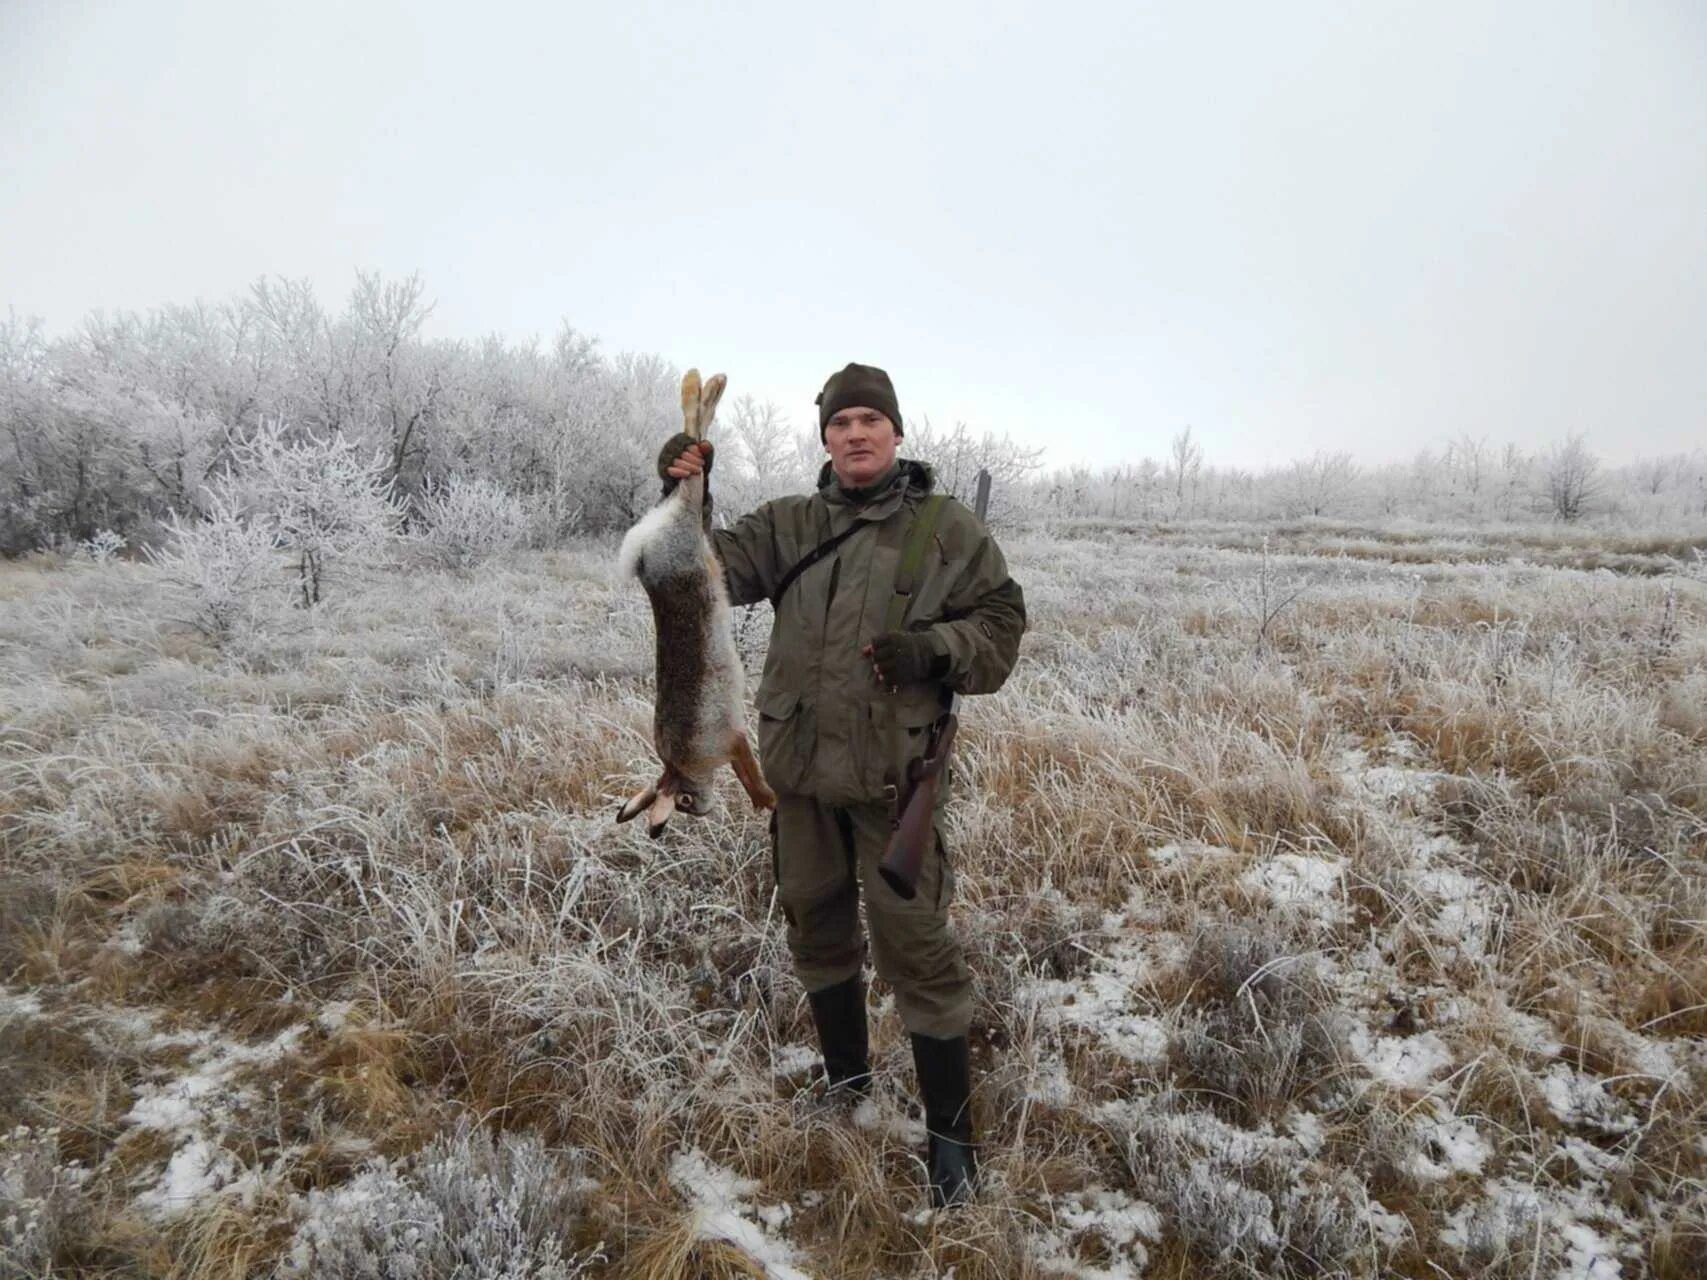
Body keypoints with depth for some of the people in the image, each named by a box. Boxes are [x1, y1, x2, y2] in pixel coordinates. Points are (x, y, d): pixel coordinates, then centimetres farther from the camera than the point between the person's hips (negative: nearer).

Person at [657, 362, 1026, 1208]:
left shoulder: (945, 529, 0)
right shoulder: (789, 525, 8)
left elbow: (999, 629, 0)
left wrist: (933, 647, -19)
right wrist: (683, 502, -20)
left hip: (895, 773, -4)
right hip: (799, 768, 4)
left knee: (915, 946, -1)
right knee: (816, 928, 18)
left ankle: (949, 1132, 17)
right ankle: (847, 1078, 40)